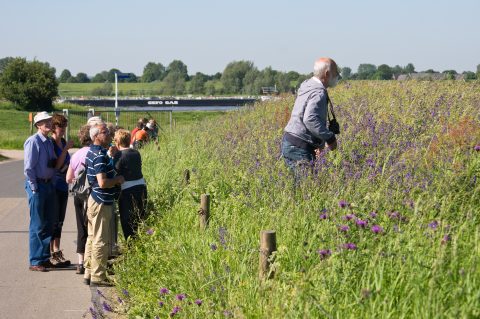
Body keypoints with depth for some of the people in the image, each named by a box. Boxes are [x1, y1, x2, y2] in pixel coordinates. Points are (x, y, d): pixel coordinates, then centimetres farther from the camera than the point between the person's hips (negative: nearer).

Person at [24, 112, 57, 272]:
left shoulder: (49, 142, 10)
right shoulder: (33, 141, -15)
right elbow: (28, 167, -17)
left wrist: (52, 184, 10)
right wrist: (35, 188, -15)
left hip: (49, 185, 8)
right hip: (37, 185, -8)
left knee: (49, 223, 12)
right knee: (37, 225, -3)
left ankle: (45, 258, 23)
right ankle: (35, 262, 4)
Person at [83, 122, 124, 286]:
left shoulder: (92, 152, 10)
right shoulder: (100, 156, -21)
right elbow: (102, 182, -27)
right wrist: (118, 180, -10)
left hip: (94, 199, 10)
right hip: (102, 202, -10)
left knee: (92, 237, 16)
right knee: (101, 240, -4)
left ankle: (89, 273, 23)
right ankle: (98, 276, 1)